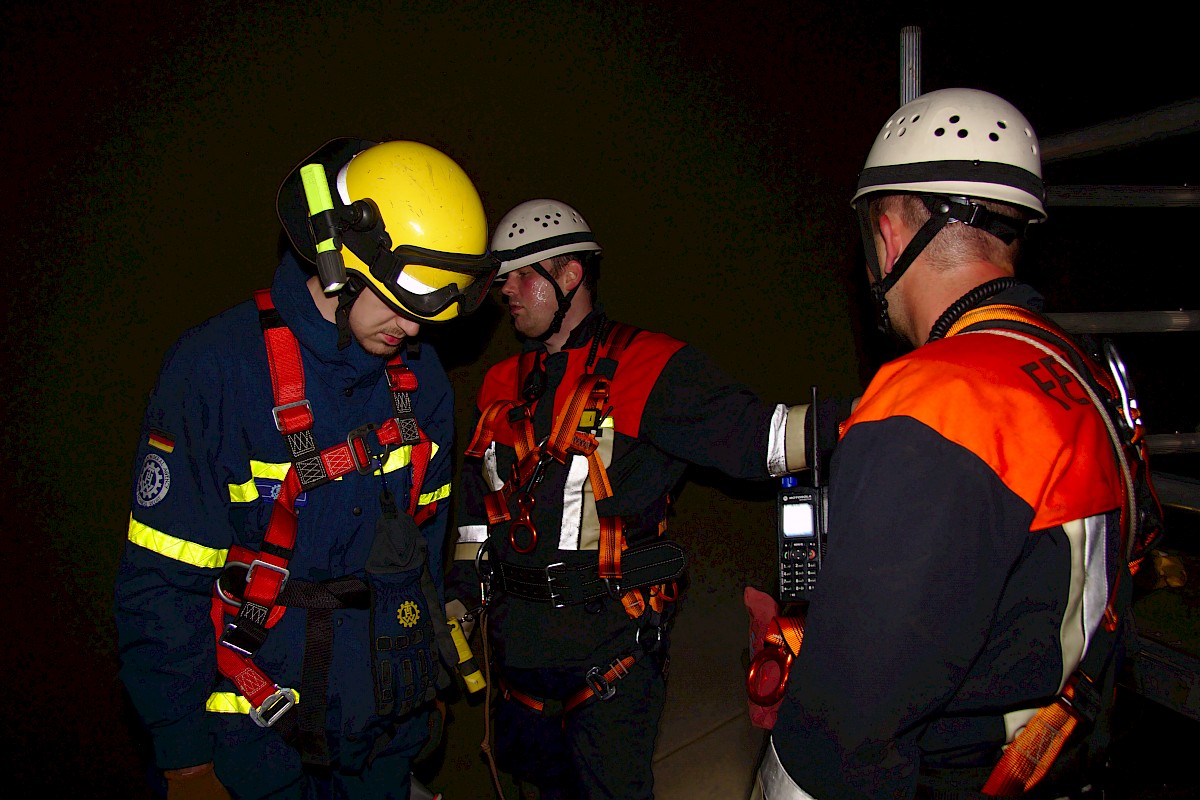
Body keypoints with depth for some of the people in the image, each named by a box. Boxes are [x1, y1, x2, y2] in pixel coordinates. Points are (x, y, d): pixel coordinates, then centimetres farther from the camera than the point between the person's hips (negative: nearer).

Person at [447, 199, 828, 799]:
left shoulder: (643, 366, -11)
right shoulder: (504, 384, 9)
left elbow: (751, 434, -23)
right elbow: (477, 502, 17)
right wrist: (458, 605, 16)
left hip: (611, 640, -6)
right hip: (518, 639, 6)